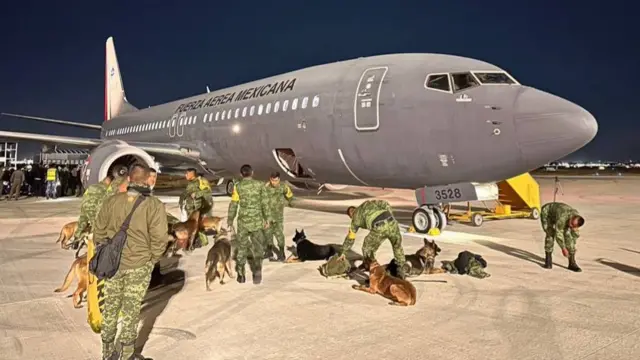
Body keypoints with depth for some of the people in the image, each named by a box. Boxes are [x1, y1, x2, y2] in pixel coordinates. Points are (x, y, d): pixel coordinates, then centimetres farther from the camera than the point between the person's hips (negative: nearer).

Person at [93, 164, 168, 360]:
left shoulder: (112, 201, -4)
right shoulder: (154, 205, -15)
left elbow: (99, 231, 2)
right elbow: (159, 238, -17)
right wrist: (152, 259, 0)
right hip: (139, 265, -3)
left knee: (110, 306, 18)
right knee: (131, 309, 9)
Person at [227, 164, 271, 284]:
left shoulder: (238, 186, -4)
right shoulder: (260, 184, -2)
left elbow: (233, 205, 0)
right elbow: (265, 203, -2)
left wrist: (230, 219, 12)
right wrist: (267, 219, 6)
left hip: (243, 221, 0)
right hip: (257, 221, 0)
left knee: (242, 247, 13)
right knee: (258, 247, 10)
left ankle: (241, 275, 18)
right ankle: (257, 269, -9)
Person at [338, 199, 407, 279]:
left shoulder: (356, 218, 26)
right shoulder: (368, 203, 36)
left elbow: (350, 238, 34)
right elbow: (385, 204, 20)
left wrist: (343, 252, 45)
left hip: (379, 228, -4)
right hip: (391, 223, 4)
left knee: (367, 249, 20)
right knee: (397, 245, 30)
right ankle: (401, 272, 33)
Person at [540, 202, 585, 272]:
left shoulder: (577, 219, -21)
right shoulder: (562, 218, -42)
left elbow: (575, 233, -3)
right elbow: (558, 234, -34)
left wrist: (572, 247, 7)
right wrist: (563, 248, -24)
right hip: (546, 213, -5)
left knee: (568, 235, -11)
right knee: (550, 234, -22)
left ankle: (572, 263, -7)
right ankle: (548, 260, -6)